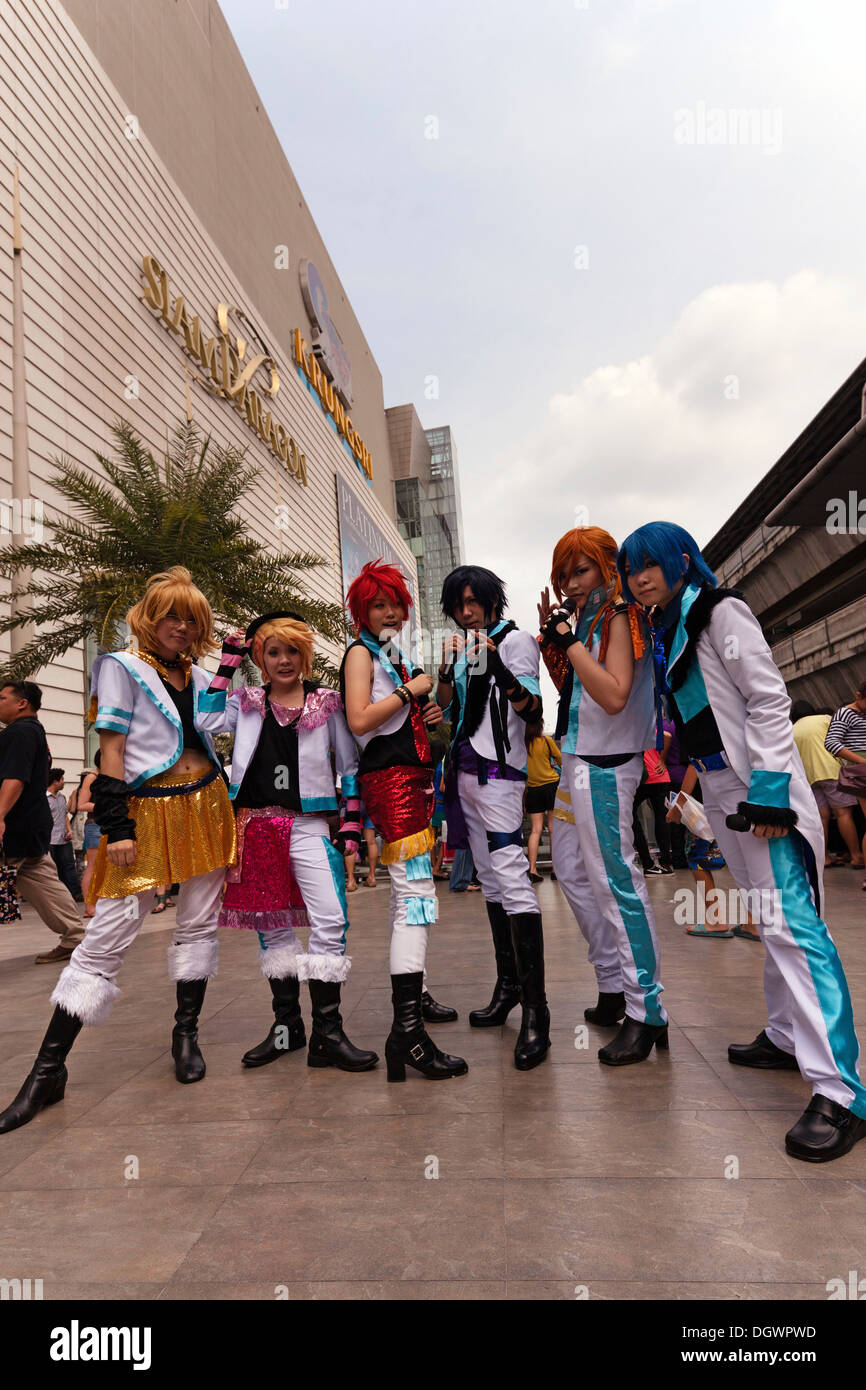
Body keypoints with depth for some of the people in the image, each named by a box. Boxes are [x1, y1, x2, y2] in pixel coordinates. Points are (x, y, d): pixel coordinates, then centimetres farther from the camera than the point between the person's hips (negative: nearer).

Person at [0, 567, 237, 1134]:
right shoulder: (123, 667, -1)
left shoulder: (201, 676, 13)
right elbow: (111, 749, -6)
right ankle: (49, 1070, 5)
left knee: (199, 923, 8)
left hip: (205, 804, 5)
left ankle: (186, 1031, 25)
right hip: (147, 810, -5)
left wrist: (232, 810, 13)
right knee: (106, 938, -5)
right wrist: (116, 826, -12)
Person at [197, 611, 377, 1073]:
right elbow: (206, 720, -6)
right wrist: (229, 661, -1)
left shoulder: (327, 703, 6)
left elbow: (350, 765, 8)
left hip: (306, 824, -2)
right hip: (256, 824, 2)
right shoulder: (247, 702, 11)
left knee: (330, 921, -12)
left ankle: (327, 1033, -2)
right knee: (271, 925, 10)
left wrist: (351, 824, 0)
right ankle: (287, 1025, 24)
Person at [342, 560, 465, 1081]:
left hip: (415, 776, 10)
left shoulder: (398, 657, 22)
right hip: (389, 779, -9)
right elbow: (360, 721, -18)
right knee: (416, 894, -18)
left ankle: (416, 994, 29)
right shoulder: (362, 653, -3)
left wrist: (427, 719, 12)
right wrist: (411, 691, -11)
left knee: (411, 890, 16)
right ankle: (407, 1032, -21)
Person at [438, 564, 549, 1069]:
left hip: (498, 771, -8)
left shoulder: (515, 640, -3)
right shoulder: (463, 646, 19)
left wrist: (496, 666, -26)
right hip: (465, 771, 8)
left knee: (511, 878, -16)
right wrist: (448, 666, 1)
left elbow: (532, 709, -12)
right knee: (490, 879, 12)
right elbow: (445, 707, 18)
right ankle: (508, 986, 22)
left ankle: (535, 1010, -14)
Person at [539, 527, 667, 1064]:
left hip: (604, 763, -10)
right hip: (575, 758, 10)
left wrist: (570, 639, -18)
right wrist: (551, 637, 7)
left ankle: (646, 1012, 4)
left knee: (615, 880, -7)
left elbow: (614, 696, -22)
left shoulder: (620, 616, -10)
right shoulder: (582, 617, 14)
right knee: (574, 871, 14)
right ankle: (614, 988, 26)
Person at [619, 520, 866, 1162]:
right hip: (719, 787, 9)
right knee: (770, 918, 15)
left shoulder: (721, 610, -7)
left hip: (759, 783, -9)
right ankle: (788, 1037, 26)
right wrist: (688, 774, 18)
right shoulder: (669, 630, 16)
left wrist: (769, 791, -20)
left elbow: (769, 700, -14)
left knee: (789, 921, -14)